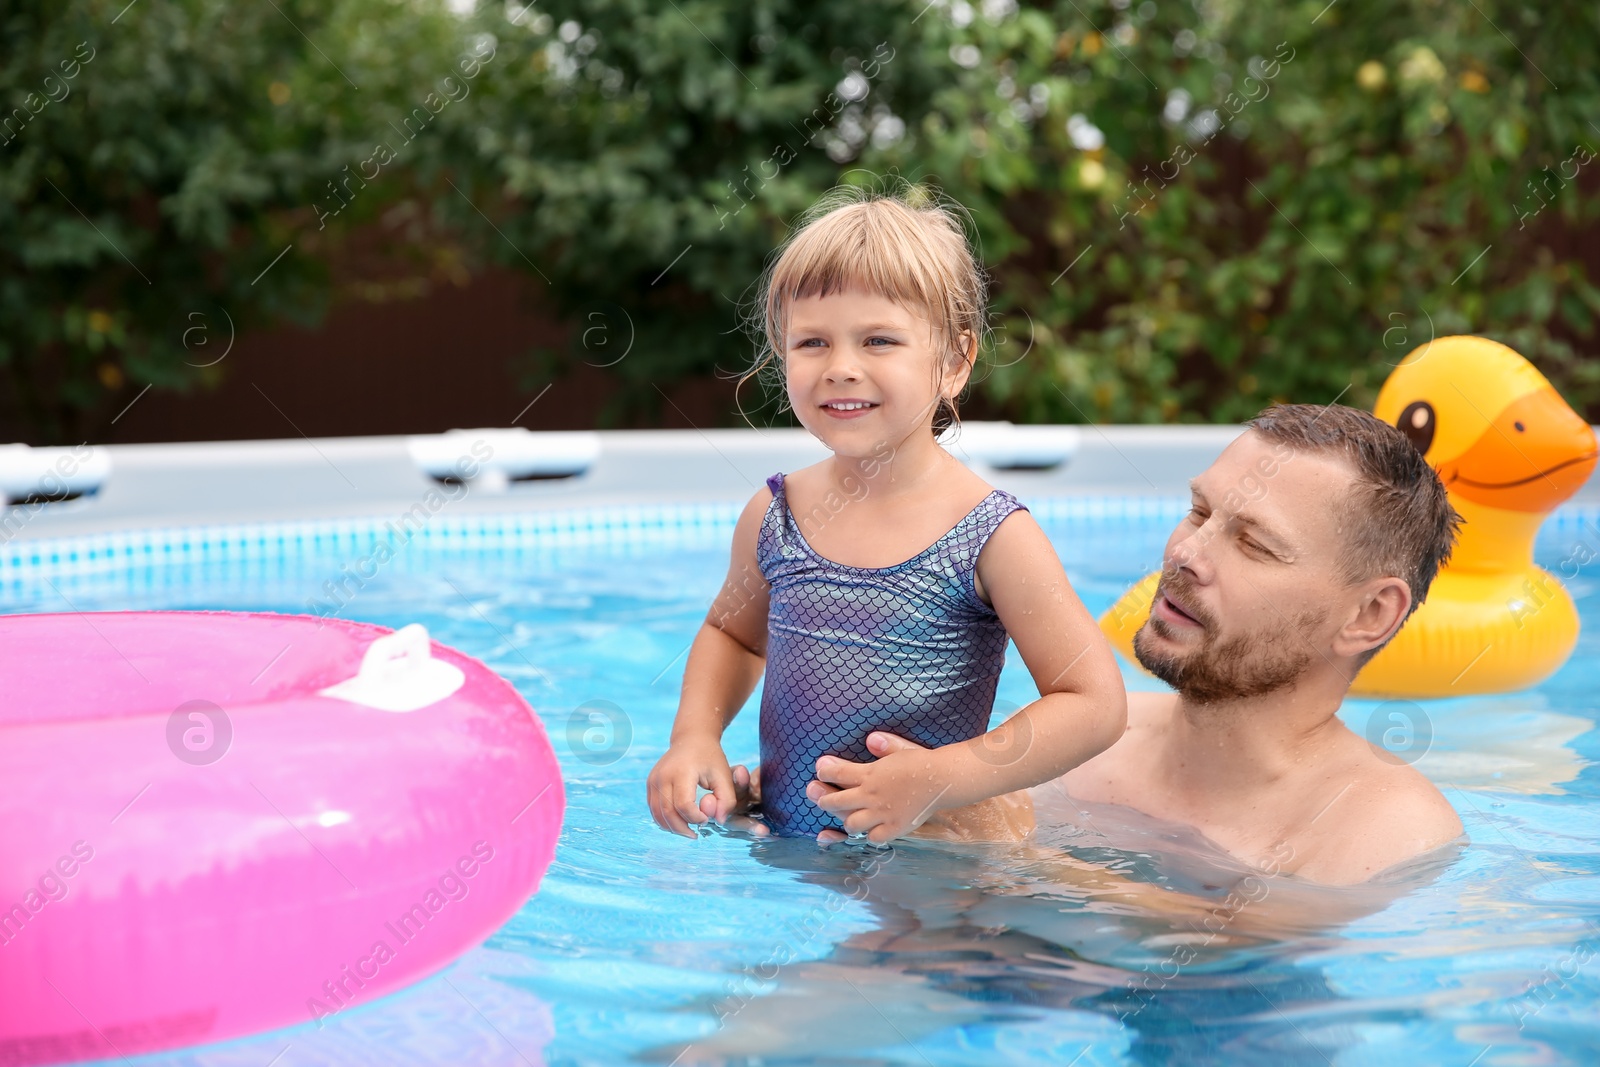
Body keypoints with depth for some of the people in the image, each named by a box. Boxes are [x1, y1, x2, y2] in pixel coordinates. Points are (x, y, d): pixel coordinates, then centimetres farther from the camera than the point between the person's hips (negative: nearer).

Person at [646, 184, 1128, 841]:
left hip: (922, 861, -4)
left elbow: (1095, 704, -13)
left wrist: (938, 780, -21)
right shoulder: (772, 516, 0)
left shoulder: (992, 535, -13)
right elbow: (732, 631, 21)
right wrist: (695, 737, 2)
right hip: (776, 850, 4)